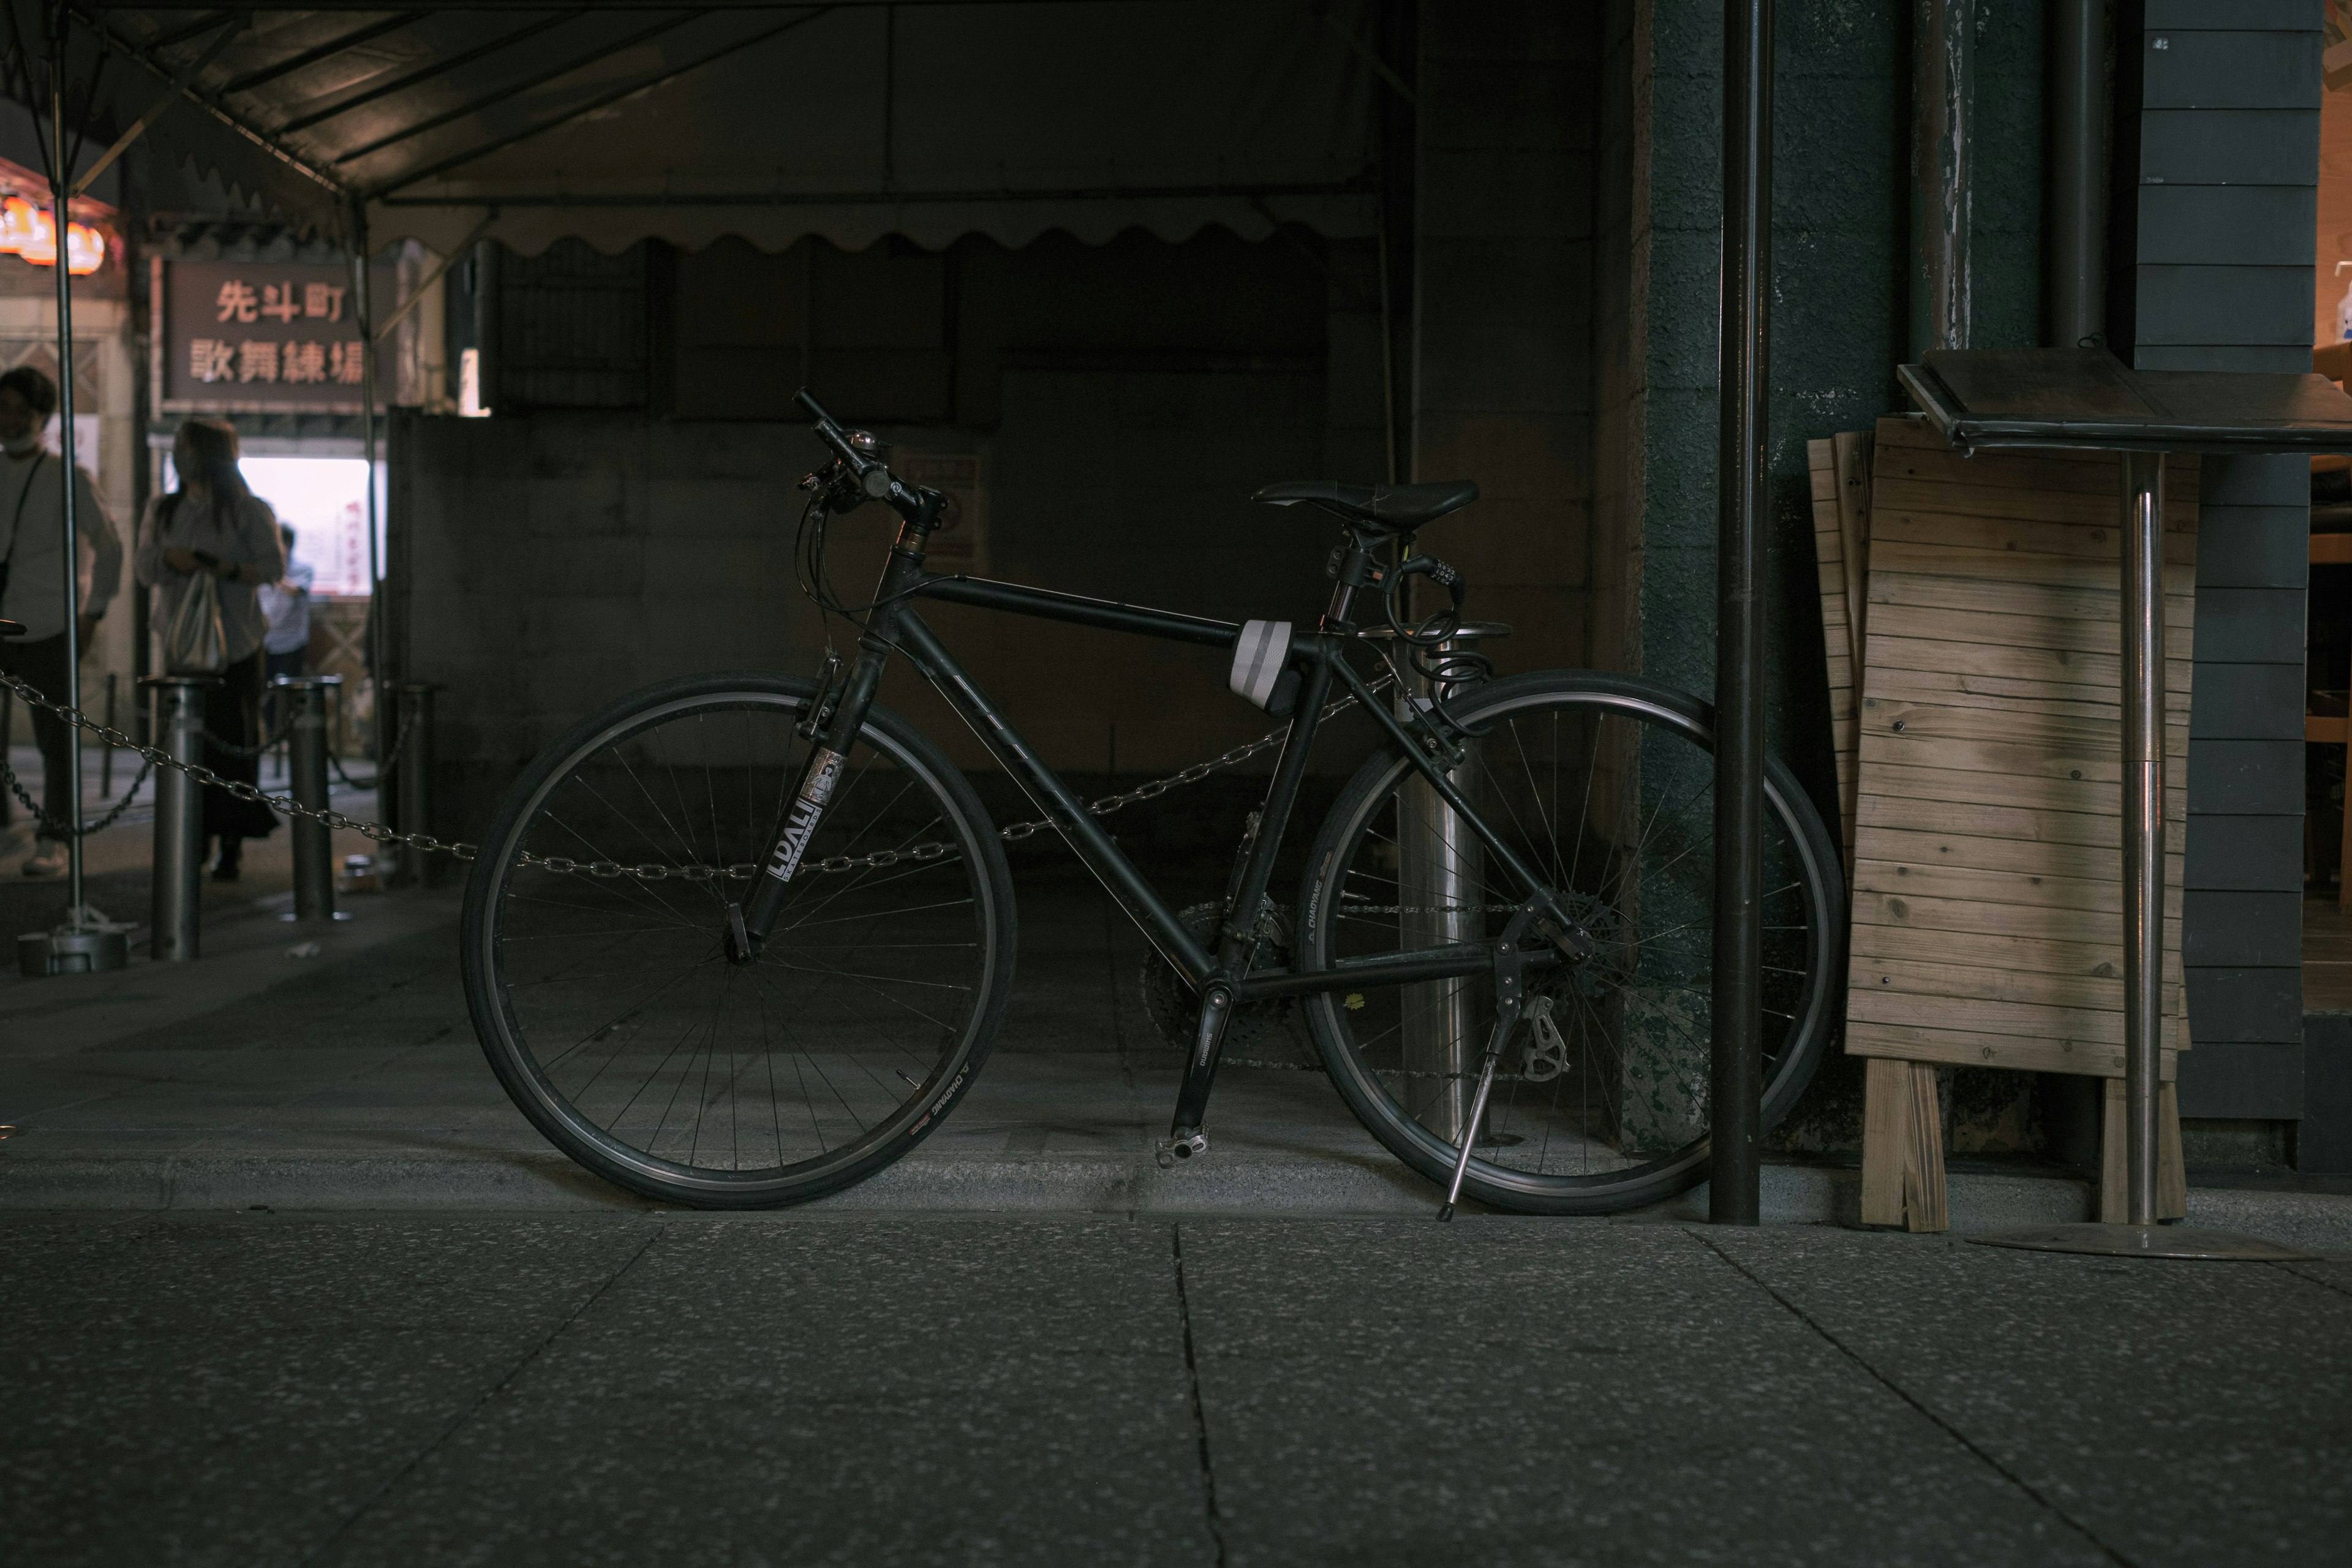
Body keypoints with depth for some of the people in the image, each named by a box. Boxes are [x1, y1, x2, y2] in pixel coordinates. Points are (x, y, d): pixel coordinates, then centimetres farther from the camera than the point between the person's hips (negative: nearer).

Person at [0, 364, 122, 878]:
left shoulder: (69, 479, -1)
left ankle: (53, 842, 5)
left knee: (56, 738, -1)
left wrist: (93, 613, -2)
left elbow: (109, 547, 4)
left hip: (47, 628, -3)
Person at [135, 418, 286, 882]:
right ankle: (195, 839, 6)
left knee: (233, 741, -5)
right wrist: (171, 557, -15)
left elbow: (274, 565, -7)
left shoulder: (248, 511, 2)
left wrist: (229, 569, -21)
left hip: (236, 643, -4)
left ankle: (231, 844, 1)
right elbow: (146, 568, 6)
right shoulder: (163, 510, 14)